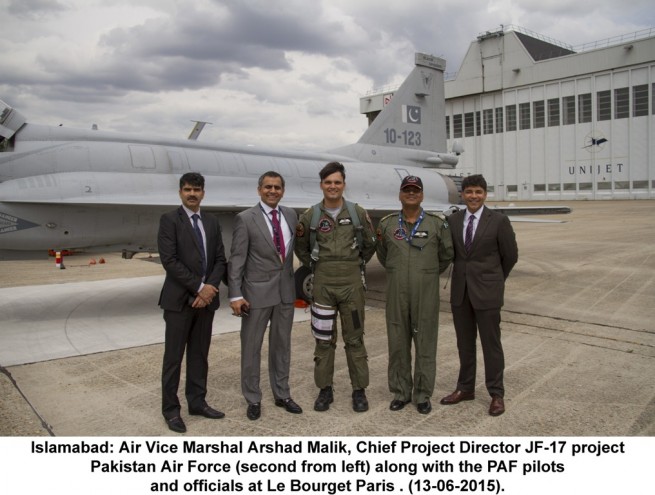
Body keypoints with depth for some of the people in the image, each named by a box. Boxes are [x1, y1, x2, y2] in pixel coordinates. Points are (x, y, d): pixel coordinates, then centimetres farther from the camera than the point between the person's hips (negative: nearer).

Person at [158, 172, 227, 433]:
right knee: (174, 357, 3)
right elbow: (169, 260, -14)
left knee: (200, 354, 12)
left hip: (206, 298, 5)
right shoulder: (169, 219, -5)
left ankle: (197, 402, 23)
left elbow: (220, 260, 7)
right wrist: (199, 287, -15)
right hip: (179, 299, -5)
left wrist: (210, 288, -9)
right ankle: (171, 409, 14)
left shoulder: (212, 222, 11)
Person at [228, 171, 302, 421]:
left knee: (282, 345, 15)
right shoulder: (245, 218, -8)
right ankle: (253, 399, 22)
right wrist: (235, 295, -14)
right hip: (257, 291, -4)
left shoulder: (291, 215, 6)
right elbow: (236, 259, -10)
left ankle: (282, 395, 30)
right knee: (251, 347, 6)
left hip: (286, 290, 4)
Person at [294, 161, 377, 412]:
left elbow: (369, 245, 11)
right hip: (323, 284, 1)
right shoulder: (310, 216, 1)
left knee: (354, 338, 7)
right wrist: (315, 265, 8)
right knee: (323, 339, 9)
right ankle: (325, 389, 22)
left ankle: (359, 390, 19)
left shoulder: (358, 213, 0)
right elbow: (301, 248, 12)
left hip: (352, 283, 0)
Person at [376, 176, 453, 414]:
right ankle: (400, 392, 22)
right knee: (397, 343, 8)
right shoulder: (387, 224, 3)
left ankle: (423, 395, 18)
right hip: (396, 293, 2)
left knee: (425, 343, 5)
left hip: (426, 293, -1)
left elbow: (446, 255, 10)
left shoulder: (437, 224, -2)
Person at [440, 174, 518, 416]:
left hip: (486, 291, -4)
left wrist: (495, 280, 10)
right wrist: (463, 274, 12)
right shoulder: (453, 220, 4)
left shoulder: (499, 221, -7)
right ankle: (465, 388, 27)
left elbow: (510, 255, 1)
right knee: (464, 342, 13)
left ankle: (496, 394, 19)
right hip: (460, 289, 4)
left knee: (491, 343, 5)